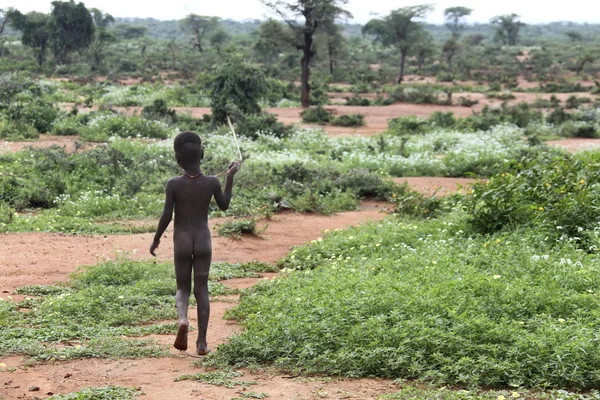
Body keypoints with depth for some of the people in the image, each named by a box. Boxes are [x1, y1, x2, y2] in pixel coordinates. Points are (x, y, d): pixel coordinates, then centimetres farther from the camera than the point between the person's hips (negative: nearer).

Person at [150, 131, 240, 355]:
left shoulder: (173, 184, -10)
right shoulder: (212, 183, -6)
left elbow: (166, 216, -8)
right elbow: (224, 206, 11)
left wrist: (156, 239, 6)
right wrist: (230, 177, 17)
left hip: (181, 242, -1)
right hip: (203, 241, 1)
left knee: (183, 288, 13)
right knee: (202, 290, 6)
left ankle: (182, 318, -18)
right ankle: (202, 342, 2)